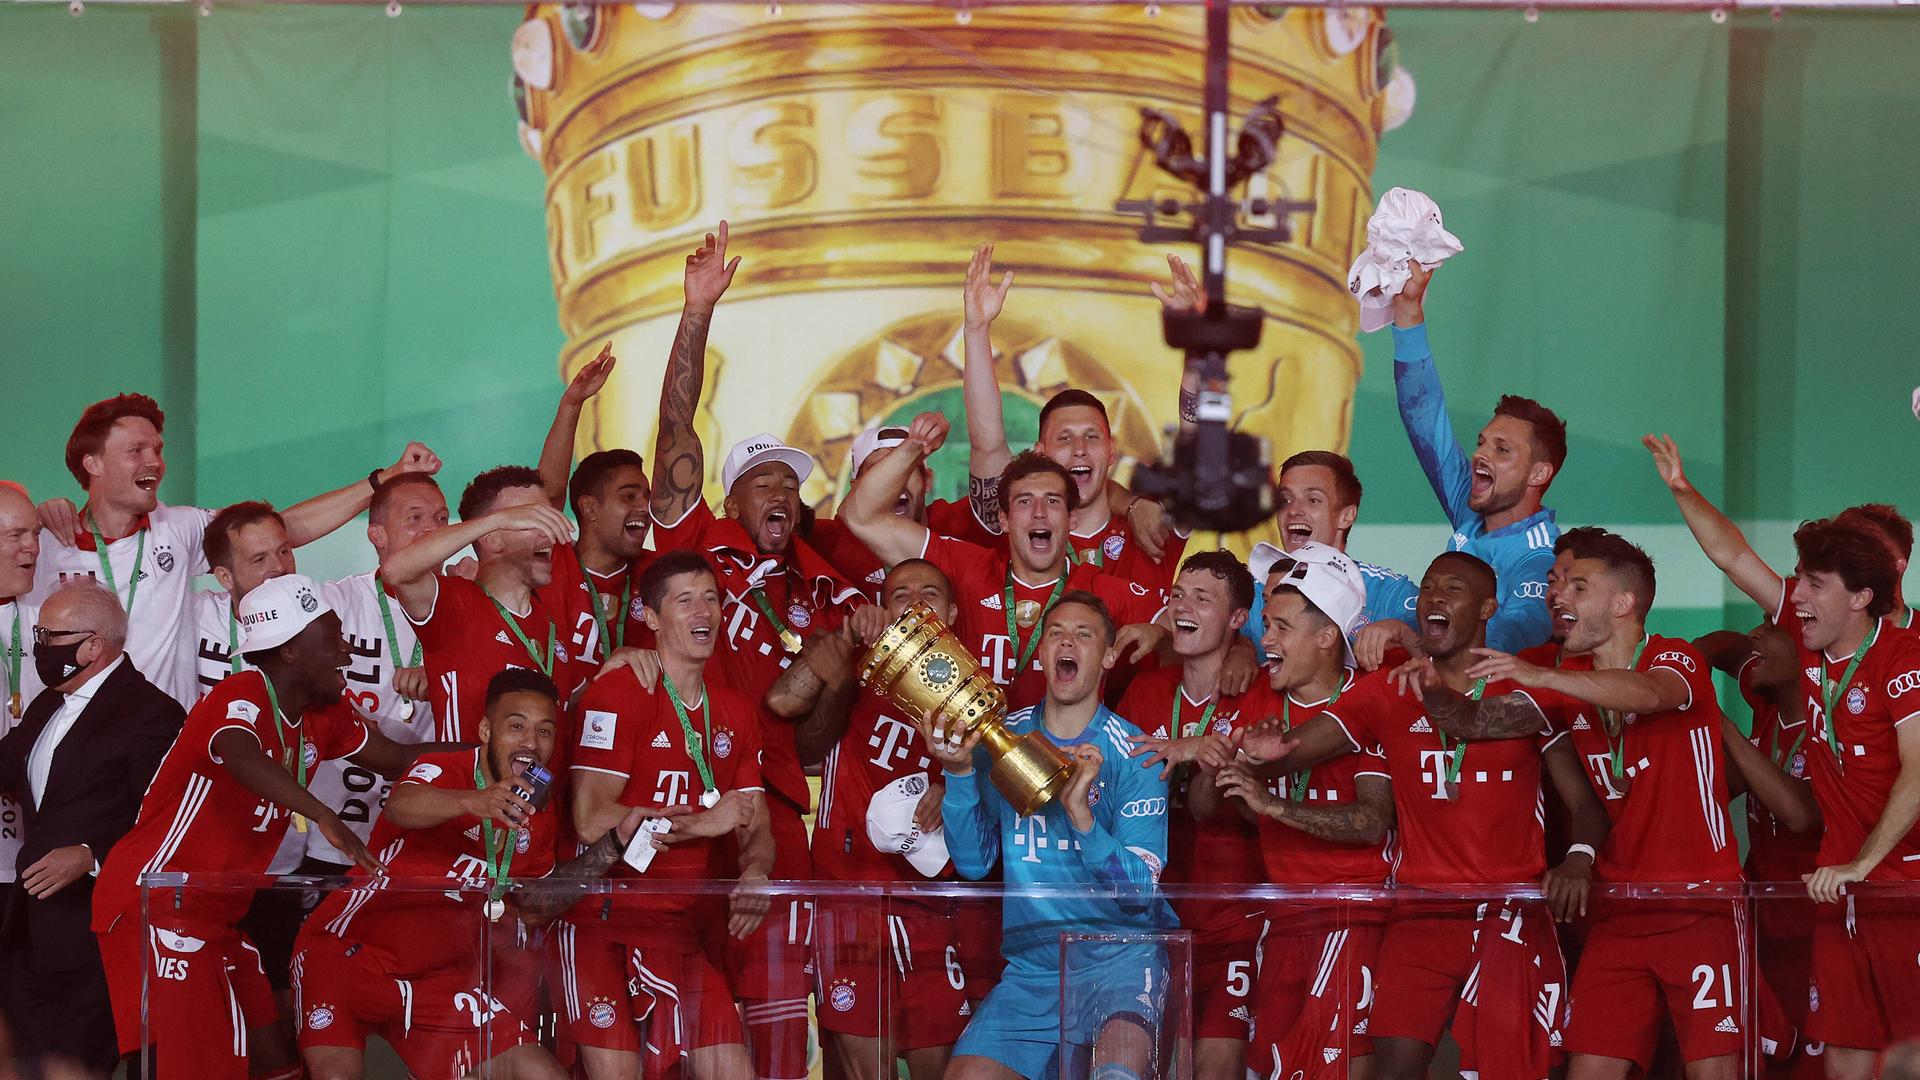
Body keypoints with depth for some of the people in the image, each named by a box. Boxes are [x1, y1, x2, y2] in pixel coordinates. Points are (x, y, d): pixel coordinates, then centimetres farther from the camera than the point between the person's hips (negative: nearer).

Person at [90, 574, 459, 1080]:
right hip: (154, 902, -10)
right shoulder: (242, 698, -20)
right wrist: (324, 816, -55)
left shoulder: (320, 716, 8)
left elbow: (396, 759, 22)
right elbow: (239, 756, -44)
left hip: (216, 915, 10)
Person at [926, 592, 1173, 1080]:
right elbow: (973, 863, 2)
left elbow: (1141, 892, -9)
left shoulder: (1132, 753, -2)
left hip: (1121, 953, -4)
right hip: (1032, 963, 4)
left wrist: (1081, 816, -24)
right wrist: (959, 772, -12)